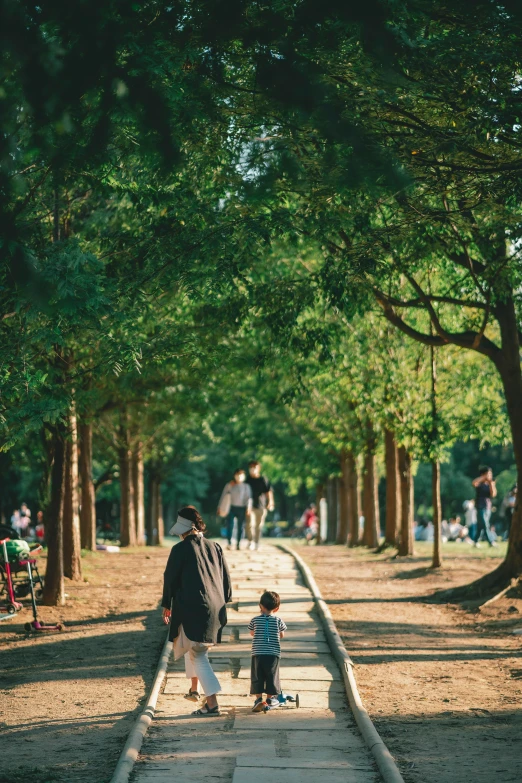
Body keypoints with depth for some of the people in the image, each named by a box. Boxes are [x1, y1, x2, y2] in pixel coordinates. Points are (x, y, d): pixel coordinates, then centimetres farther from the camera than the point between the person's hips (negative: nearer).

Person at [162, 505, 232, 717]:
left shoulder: (180, 549, -7)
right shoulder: (215, 548, 9)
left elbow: (170, 578, -1)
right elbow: (226, 579, 14)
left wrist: (167, 606, 11)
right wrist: (222, 602, 25)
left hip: (191, 609, -6)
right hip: (215, 609, 6)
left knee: (198, 655, -2)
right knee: (193, 646, 27)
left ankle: (212, 703, -11)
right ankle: (194, 689, 33)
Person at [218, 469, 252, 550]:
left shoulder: (246, 486, 8)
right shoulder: (229, 485, 8)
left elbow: (249, 498, 0)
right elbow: (223, 496, 8)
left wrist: (248, 507, -14)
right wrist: (220, 507, 3)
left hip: (241, 509, 1)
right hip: (230, 507, -1)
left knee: (240, 526, 3)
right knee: (230, 525, -10)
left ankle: (238, 543, 9)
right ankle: (229, 543, -7)